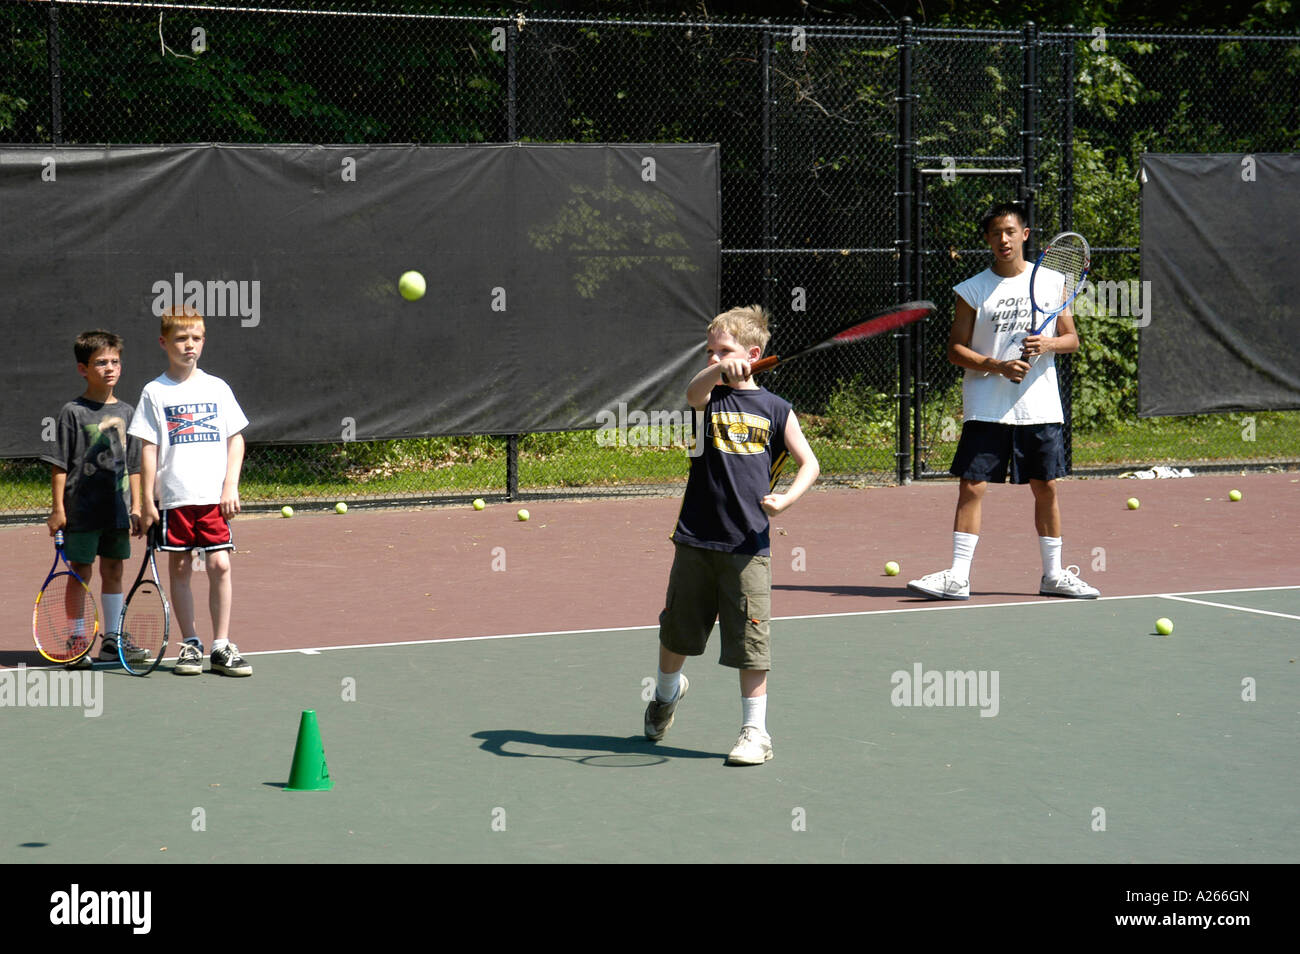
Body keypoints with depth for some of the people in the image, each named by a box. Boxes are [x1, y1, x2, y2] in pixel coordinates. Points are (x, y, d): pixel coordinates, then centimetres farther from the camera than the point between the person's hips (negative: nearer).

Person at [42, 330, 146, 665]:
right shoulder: (73, 412, -6)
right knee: (81, 572, 0)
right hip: (82, 509, -5)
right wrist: (58, 508, -10)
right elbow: (59, 464, -6)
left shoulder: (126, 412, 8)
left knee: (113, 571, 9)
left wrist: (136, 506, 9)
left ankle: (111, 640, 16)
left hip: (117, 509, 5)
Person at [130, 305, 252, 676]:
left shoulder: (217, 388, 7)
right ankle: (190, 643, 12)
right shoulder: (155, 392, 2)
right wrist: (148, 500, -3)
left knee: (220, 565, -4)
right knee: (179, 569, 3)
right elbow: (149, 448, 1)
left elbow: (236, 439, 9)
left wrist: (231, 486, -1)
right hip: (174, 498, -1)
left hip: (215, 497, 1)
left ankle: (221, 646, 2)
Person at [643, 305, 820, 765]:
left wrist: (787, 498, -14)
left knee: (750, 642, -3)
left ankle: (755, 732, 7)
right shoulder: (711, 398, 2)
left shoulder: (775, 409, 3)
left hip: (747, 545, -2)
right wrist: (719, 369, -43)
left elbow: (808, 462, 5)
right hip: (695, 539, 2)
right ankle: (667, 690, 46)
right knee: (678, 629, 16)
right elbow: (693, 393, -22)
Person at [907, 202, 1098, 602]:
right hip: (986, 408, -2)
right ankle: (957, 577, -6)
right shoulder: (973, 290, 1)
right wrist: (997, 366, -16)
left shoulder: (1051, 281, 6)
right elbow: (956, 349, -1)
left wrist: (1049, 344, -12)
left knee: (1046, 488, 6)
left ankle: (1054, 574, 18)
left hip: (1040, 407, 2)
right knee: (972, 487, -7)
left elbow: (1072, 338, 10)